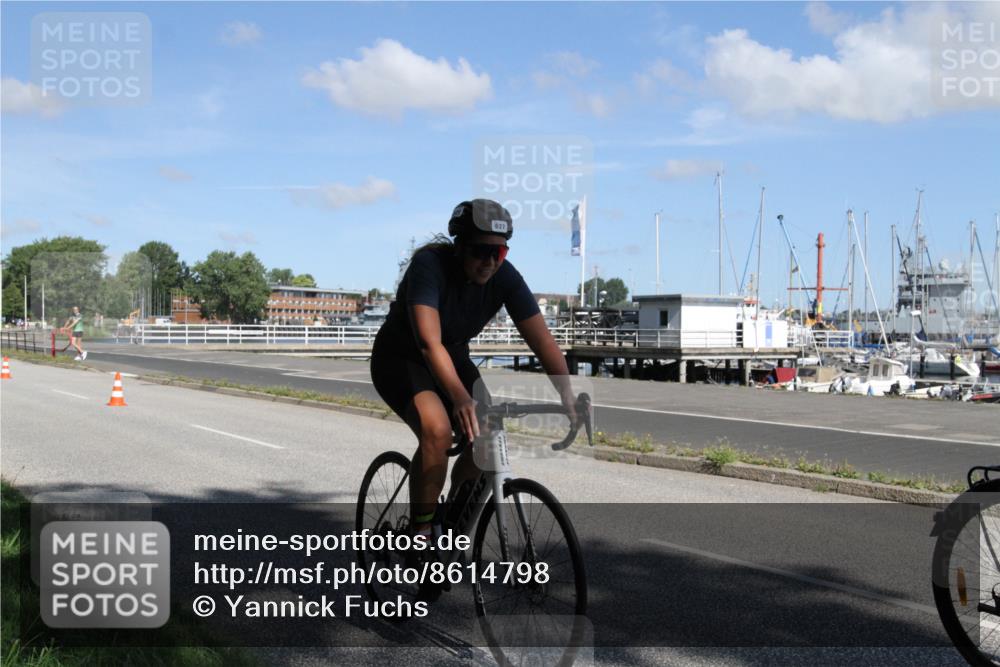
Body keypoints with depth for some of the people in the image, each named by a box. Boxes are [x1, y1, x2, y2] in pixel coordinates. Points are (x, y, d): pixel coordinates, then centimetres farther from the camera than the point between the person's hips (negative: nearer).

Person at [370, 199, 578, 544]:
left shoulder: (504, 276, -17)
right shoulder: (429, 265, -31)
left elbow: (541, 338, -21)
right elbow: (429, 342, -43)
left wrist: (567, 393, -36)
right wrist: (461, 398, -57)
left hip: (452, 357, 5)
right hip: (400, 359, -5)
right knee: (437, 431, -31)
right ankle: (420, 533, -14)